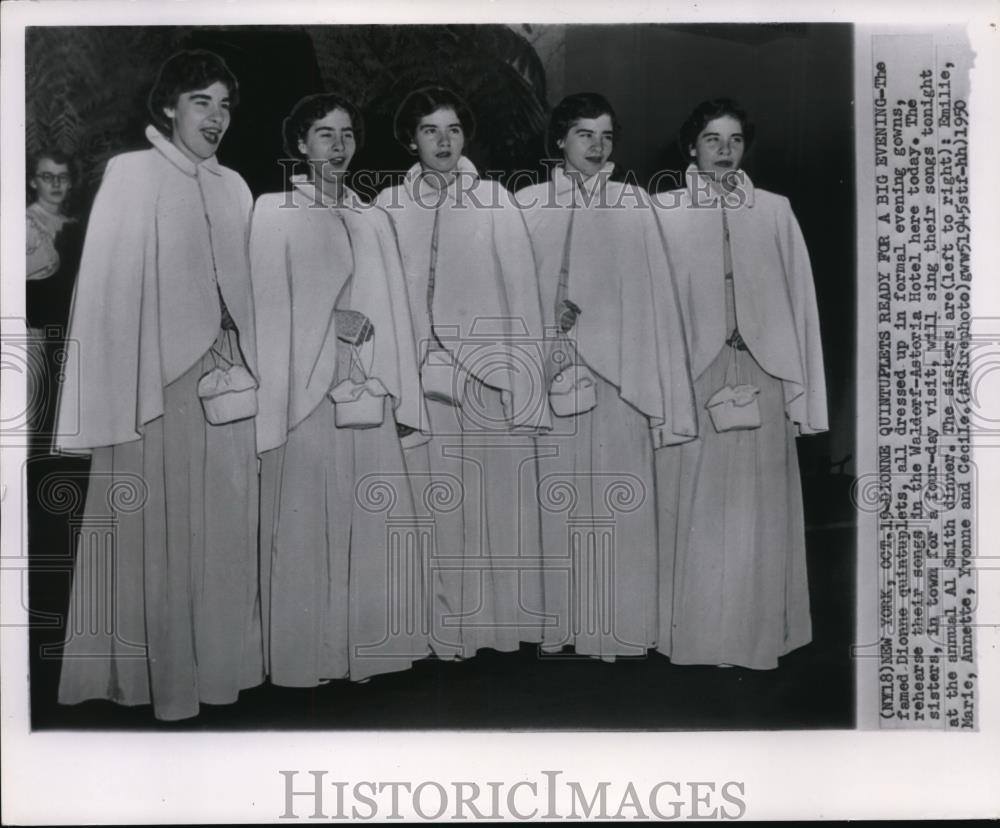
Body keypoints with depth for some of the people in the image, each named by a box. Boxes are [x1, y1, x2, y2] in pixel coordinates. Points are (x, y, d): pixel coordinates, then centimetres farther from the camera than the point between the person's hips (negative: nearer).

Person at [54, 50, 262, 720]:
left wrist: (246, 372, 7)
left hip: (225, 380, 5)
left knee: (223, 526, 8)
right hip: (158, 376, -5)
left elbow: (241, 287, 14)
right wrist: (110, 397, -11)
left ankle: (216, 659, 21)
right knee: (157, 527, 1)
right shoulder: (132, 174, -1)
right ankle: (155, 669, 14)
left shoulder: (234, 188, 13)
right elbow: (108, 286, -5)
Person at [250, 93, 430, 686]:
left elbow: (393, 314, 12)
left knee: (375, 520, 2)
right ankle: (305, 657, 11)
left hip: (364, 393, 4)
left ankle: (369, 647, 14)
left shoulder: (374, 221, 15)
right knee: (304, 523, -1)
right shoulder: (274, 213, 4)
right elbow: (267, 306, -1)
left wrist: (398, 392, 7)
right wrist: (332, 322, -10)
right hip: (304, 391, -4)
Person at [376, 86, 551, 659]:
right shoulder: (390, 208, 5)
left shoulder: (494, 202, 1)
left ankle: (500, 620, 19)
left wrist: (525, 393, -5)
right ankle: (444, 627, 17)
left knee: (497, 506, 4)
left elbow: (523, 298, -1)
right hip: (420, 381, 1)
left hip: (488, 379, -1)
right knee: (434, 511, 4)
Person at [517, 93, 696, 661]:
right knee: (552, 499, 2)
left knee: (614, 501, 0)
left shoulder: (633, 204, 8)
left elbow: (652, 295, 6)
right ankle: (553, 623, 14)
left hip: (615, 373, 0)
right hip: (546, 373, 1)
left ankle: (614, 626, 11)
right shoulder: (530, 204, 9)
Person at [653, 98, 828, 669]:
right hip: (690, 378, -1)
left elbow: (800, 302, 6)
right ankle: (693, 632, 18)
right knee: (693, 509, 4)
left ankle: (756, 634, 20)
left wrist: (803, 396, 2)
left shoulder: (775, 212, 7)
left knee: (757, 511, 6)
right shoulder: (664, 212, 4)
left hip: (760, 379, 1)